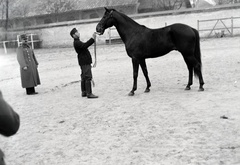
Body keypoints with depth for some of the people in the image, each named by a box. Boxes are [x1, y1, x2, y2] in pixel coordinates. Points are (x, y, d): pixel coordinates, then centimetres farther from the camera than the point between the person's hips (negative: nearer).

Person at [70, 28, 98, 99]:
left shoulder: (77, 42, 19)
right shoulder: (76, 42, -15)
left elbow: (85, 46, 21)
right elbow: (85, 45, -30)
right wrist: (92, 38, -30)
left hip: (84, 62, 11)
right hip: (85, 62, -11)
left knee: (84, 77, 15)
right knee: (88, 77, -11)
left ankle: (84, 92, 22)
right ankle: (89, 93, -10)